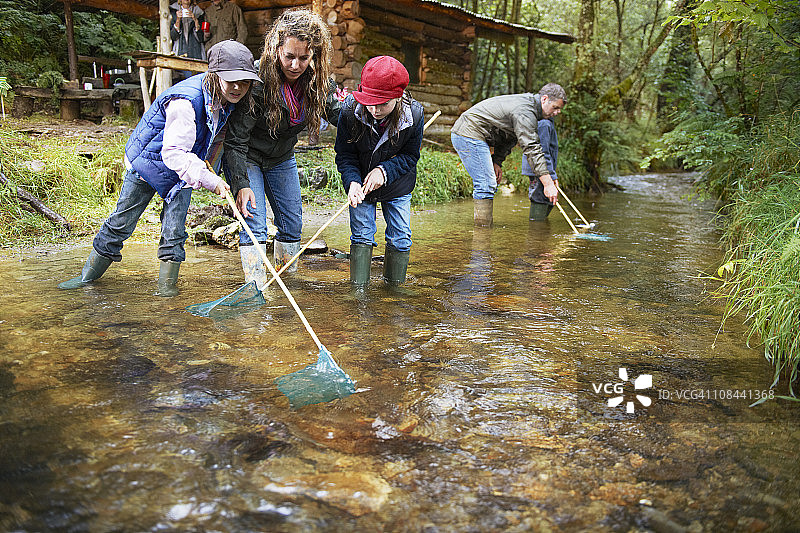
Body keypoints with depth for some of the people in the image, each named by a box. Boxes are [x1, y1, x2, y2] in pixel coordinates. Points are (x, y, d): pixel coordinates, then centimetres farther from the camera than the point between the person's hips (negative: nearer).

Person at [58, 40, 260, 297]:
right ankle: (88, 275, 24)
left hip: (183, 168, 5)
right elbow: (172, 153, -38)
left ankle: (167, 283, 9)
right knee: (121, 222, 6)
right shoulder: (185, 101, -35)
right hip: (147, 161, -5)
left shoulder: (225, 101, -12)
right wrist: (209, 180, -44)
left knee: (174, 228, -5)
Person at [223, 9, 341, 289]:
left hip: (282, 158, 5)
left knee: (293, 222, 8)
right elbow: (236, 139, -26)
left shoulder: (318, 80, -15)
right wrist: (242, 183, -28)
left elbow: (338, 113, -1)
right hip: (246, 158, -5)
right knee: (253, 223, -11)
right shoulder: (258, 79, -30)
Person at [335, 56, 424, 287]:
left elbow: (410, 155, -9)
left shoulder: (414, 113, -25)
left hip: (397, 185, 1)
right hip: (361, 183, 0)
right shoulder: (350, 110, -25)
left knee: (400, 238, 3)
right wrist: (353, 182, -29)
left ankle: (394, 286, 22)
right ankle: (359, 287, 11)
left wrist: (384, 170, -24)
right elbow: (344, 156, -13)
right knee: (362, 235, -1)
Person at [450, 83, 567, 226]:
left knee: (490, 183, 11)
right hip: (469, 134, -11)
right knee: (486, 184, -14)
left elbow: (508, 138, 19)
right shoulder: (525, 112, -18)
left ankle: (486, 225, 15)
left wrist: (497, 162, 7)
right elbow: (532, 149, -25)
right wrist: (548, 183, -28)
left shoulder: (526, 103, 15)